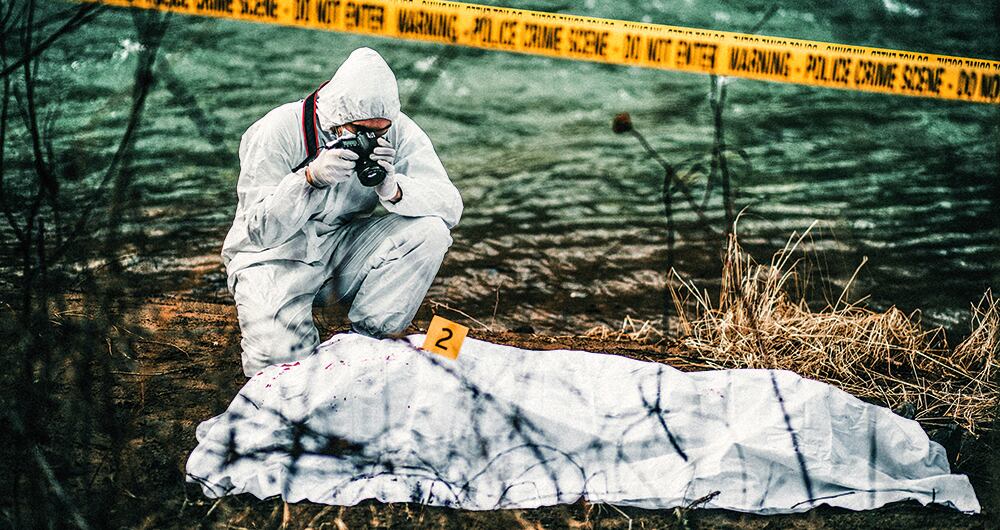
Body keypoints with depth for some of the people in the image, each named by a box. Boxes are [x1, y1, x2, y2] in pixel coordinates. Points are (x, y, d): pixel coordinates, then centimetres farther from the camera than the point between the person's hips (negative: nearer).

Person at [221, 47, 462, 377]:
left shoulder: (398, 133, -13)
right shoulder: (279, 131, -22)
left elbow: (451, 207, -18)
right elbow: (260, 231, -24)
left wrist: (393, 189, -37)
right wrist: (312, 178, -39)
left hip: (343, 245, 4)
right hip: (276, 254, -4)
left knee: (430, 231, -22)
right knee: (279, 360, -28)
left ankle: (367, 338, -9)